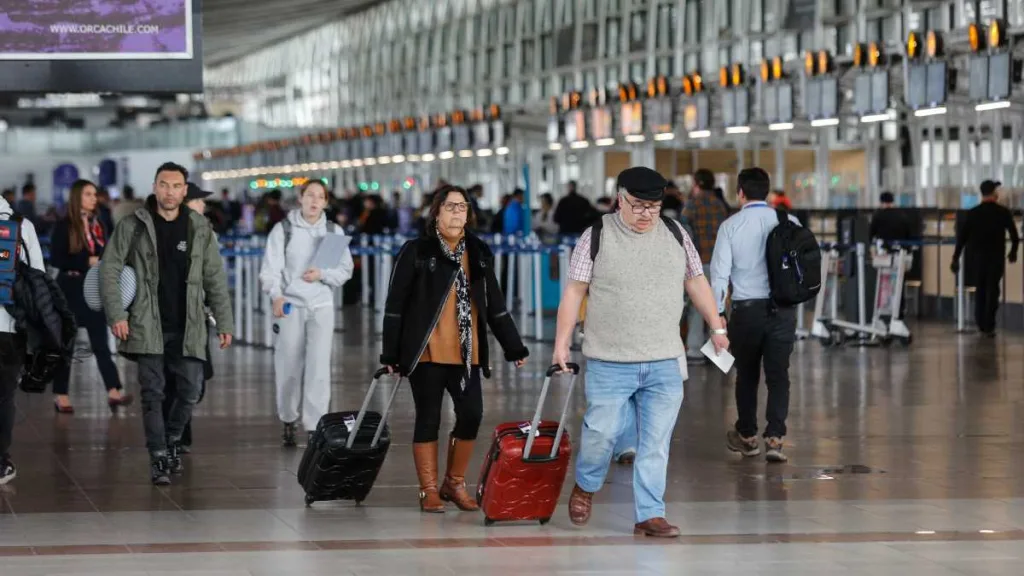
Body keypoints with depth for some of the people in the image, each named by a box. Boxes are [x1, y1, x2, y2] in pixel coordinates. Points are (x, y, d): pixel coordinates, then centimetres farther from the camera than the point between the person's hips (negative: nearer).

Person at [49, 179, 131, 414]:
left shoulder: (99, 225, 9)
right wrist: (86, 262, -18)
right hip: (70, 291, -4)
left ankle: (114, 391, -7)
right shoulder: (64, 227, -5)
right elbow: (56, 259, -12)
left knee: (101, 342, 0)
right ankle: (60, 396, 10)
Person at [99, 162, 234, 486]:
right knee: (153, 393, -3)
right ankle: (159, 458, 3)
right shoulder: (133, 226, -1)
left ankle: (172, 441, 26)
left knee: (190, 390, 2)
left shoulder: (200, 228, 6)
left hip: (187, 327, 2)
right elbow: (110, 269, -2)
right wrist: (116, 314, -12)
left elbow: (215, 278, 8)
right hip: (148, 326, -2)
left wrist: (224, 322, 4)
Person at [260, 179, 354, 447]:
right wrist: (276, 295, -23)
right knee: (289, 366, 2)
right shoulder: (283, 229, 1)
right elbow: (271, 268, -6)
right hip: (290, 304, -1)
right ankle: (289, 422, 21)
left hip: (321, 304, 1)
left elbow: (346, 270, 9)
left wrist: (322, 274, -10)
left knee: (319, 367, -8)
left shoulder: (334, 231, 8)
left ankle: (314, 426, -7)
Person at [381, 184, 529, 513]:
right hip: (426, 352, -4)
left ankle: (455, 483, 14)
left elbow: (495, 305, 17)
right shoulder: (417, 253, 0)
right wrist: (391, 355, -4)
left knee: (471, 415, -4)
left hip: (465, 353, 4)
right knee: (428, 419, 1)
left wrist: (515, 348, 14)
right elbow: (395, 306, -1)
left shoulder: (478, 254, 12)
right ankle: (429, 491, 10)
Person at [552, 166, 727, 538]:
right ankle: (585, 487, 25)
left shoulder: (675, 235, 8)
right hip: (610, 363, -3)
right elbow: (575, 291, -2)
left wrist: (716, 327, 14)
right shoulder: (596, 238, -3)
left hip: (665, 363, 3)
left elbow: (696, 282, 17)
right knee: (603, 431, -4)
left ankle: (649, 514, 8)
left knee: (656, 441, 2)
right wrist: (561, 344, -5)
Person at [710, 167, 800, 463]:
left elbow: (720, 271, -4)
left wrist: (717, 311, 2)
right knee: (778, 375, 4)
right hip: (782, 307, 0)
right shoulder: (787, 222, -1)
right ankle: (774, 438, -8)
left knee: (747, 374, 15)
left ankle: (747, 436, 29)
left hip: (746, 308, 0)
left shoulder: (731, 226, -3)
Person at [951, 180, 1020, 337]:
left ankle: (981, 324, 16)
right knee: (992, 291, 4)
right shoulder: (1004, 212, -7)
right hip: (996, 258, -2)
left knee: (980, 290, 15)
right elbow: (1015, 236, -4)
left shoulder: (972, 213, -4)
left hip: (977, 257, 2)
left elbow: (961, 237, -4)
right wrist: (1013, 253, 14)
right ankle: (989, 327, 0)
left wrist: (955, 259, 3)